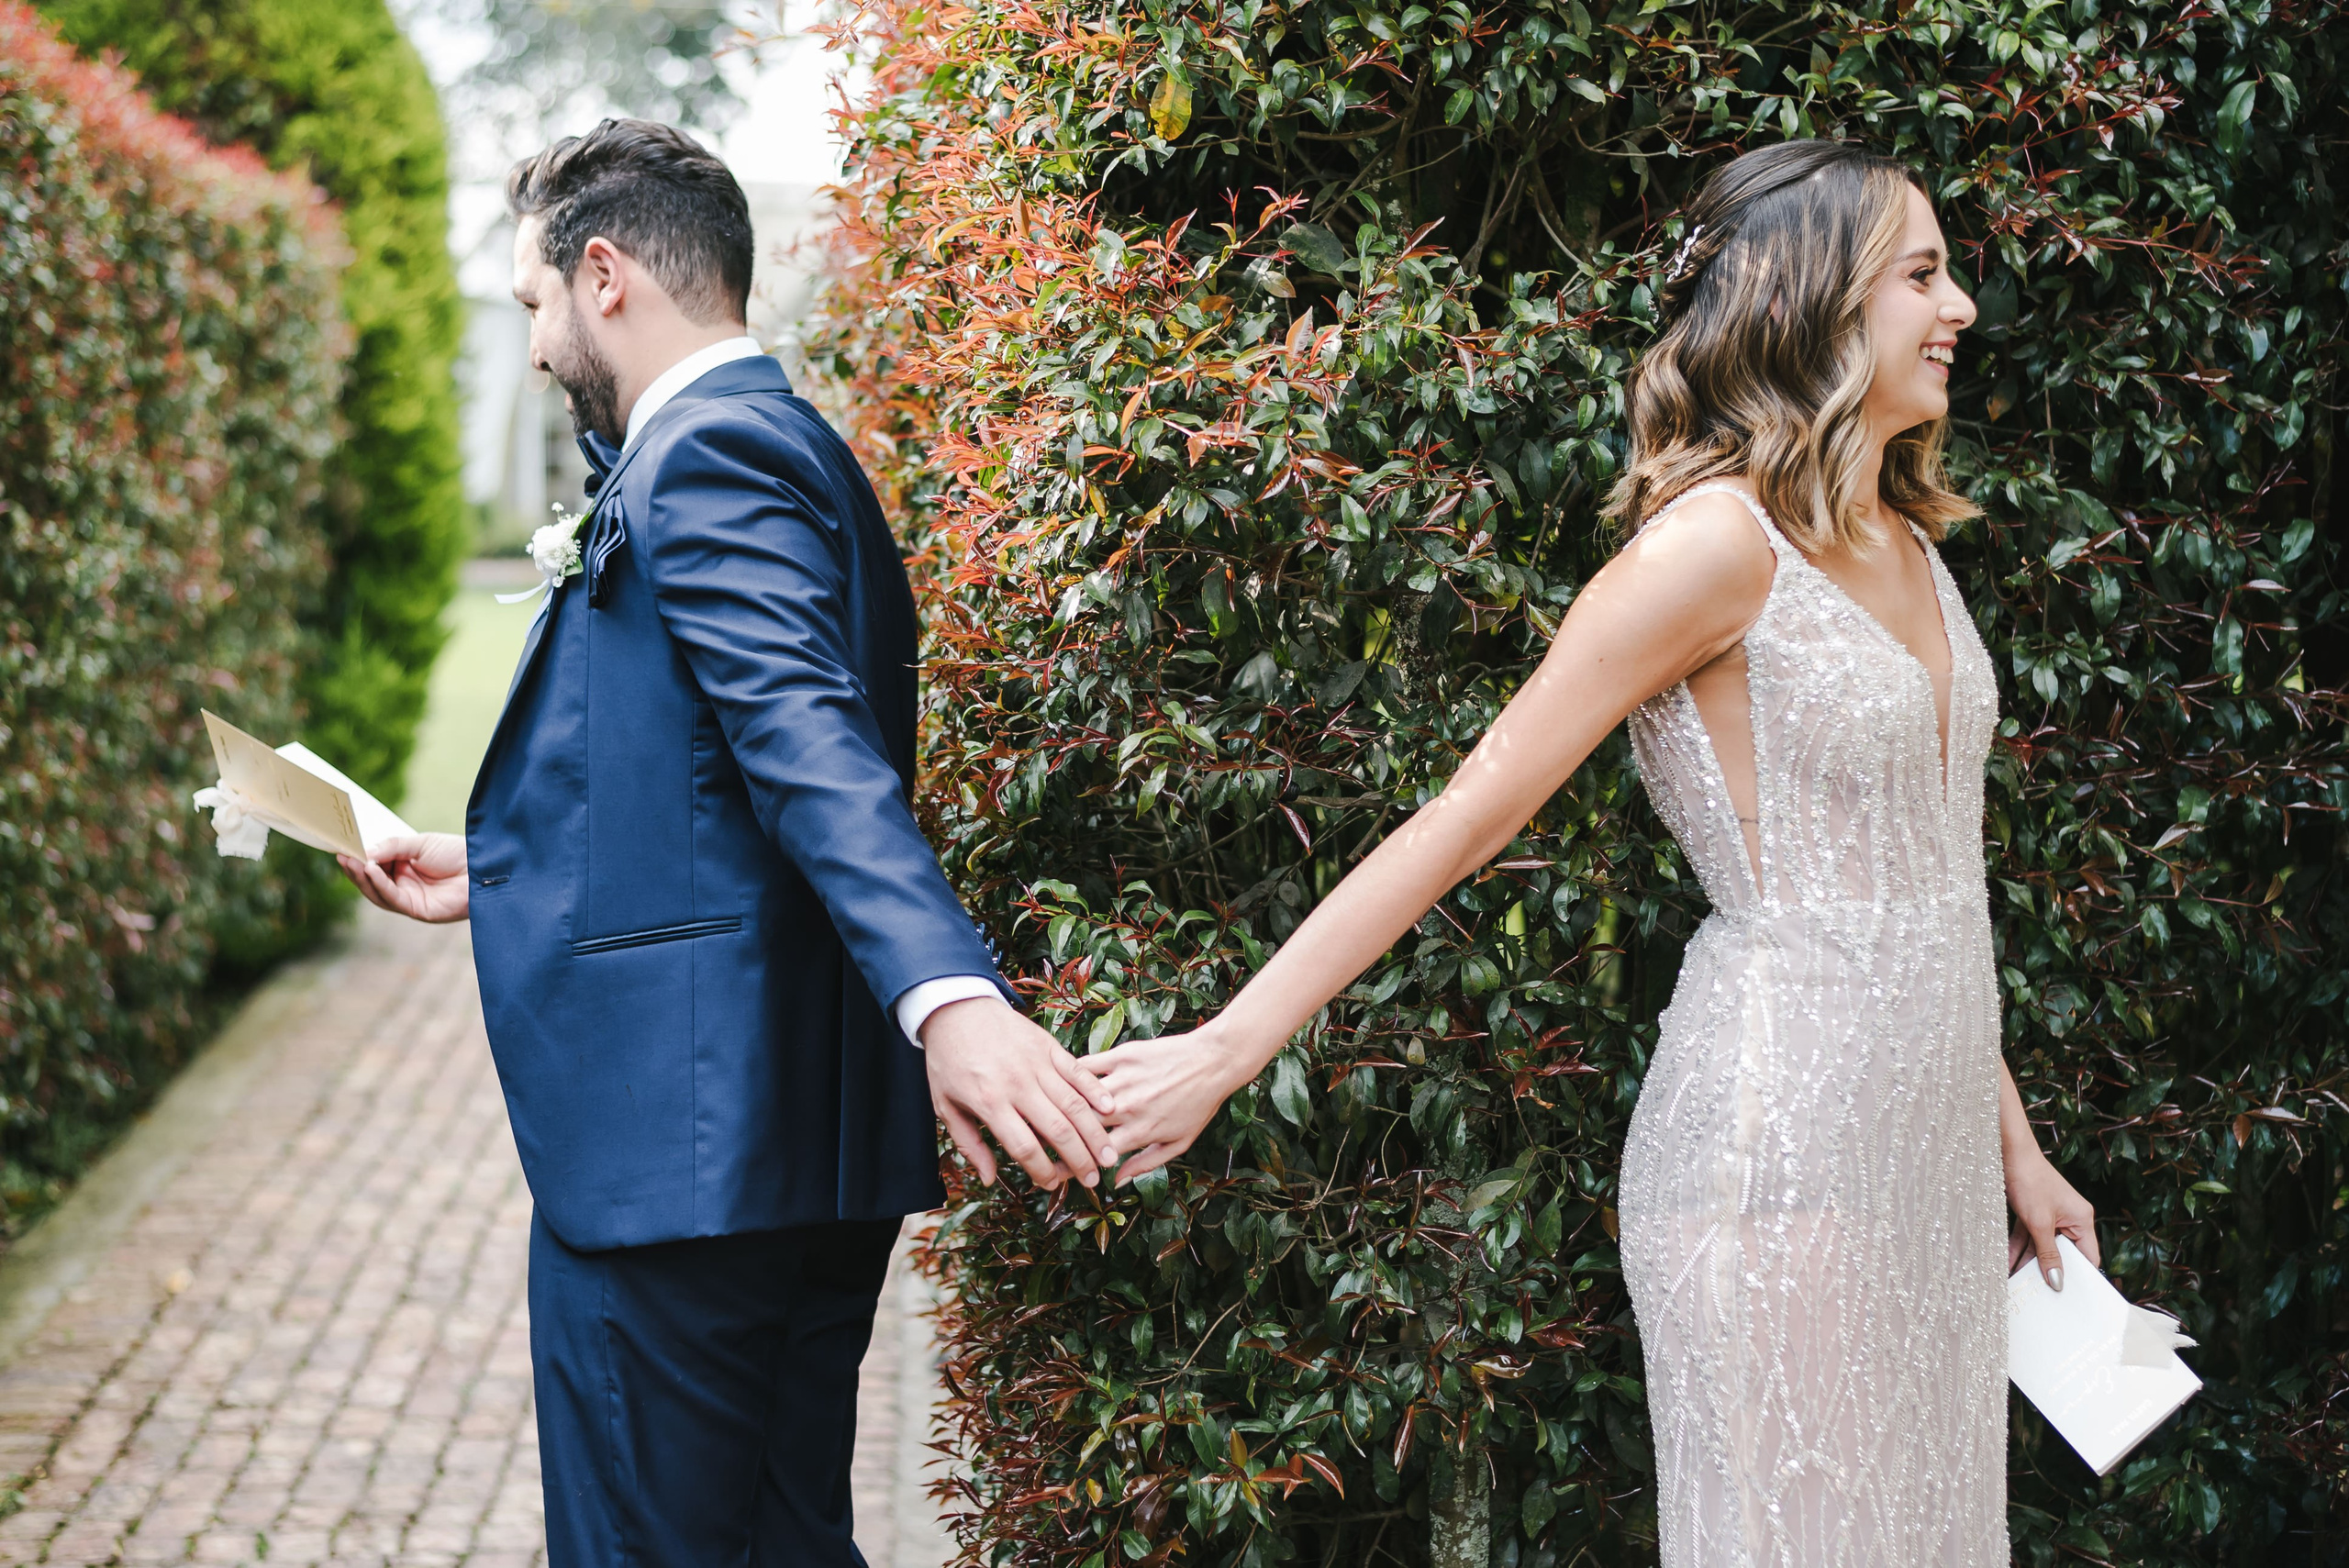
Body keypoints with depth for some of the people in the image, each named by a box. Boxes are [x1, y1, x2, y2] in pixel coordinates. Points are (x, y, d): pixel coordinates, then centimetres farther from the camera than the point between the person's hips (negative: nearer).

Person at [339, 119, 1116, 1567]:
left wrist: (946, 993, -41)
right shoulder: (778, 443, 20)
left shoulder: (707, 452, -12)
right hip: (804, 1141, 11)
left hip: (680, 1150, -11)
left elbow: (815, 745, -28)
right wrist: (499, 874, 32)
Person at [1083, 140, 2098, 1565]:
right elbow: (1473, 811, -15)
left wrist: (2014, 1148, 21)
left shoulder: (1904, 543, 12)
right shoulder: (1719, 541, -13)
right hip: (1783, 1143, -8)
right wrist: (1225, 1050, -19)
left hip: (1933, 1146, 8)